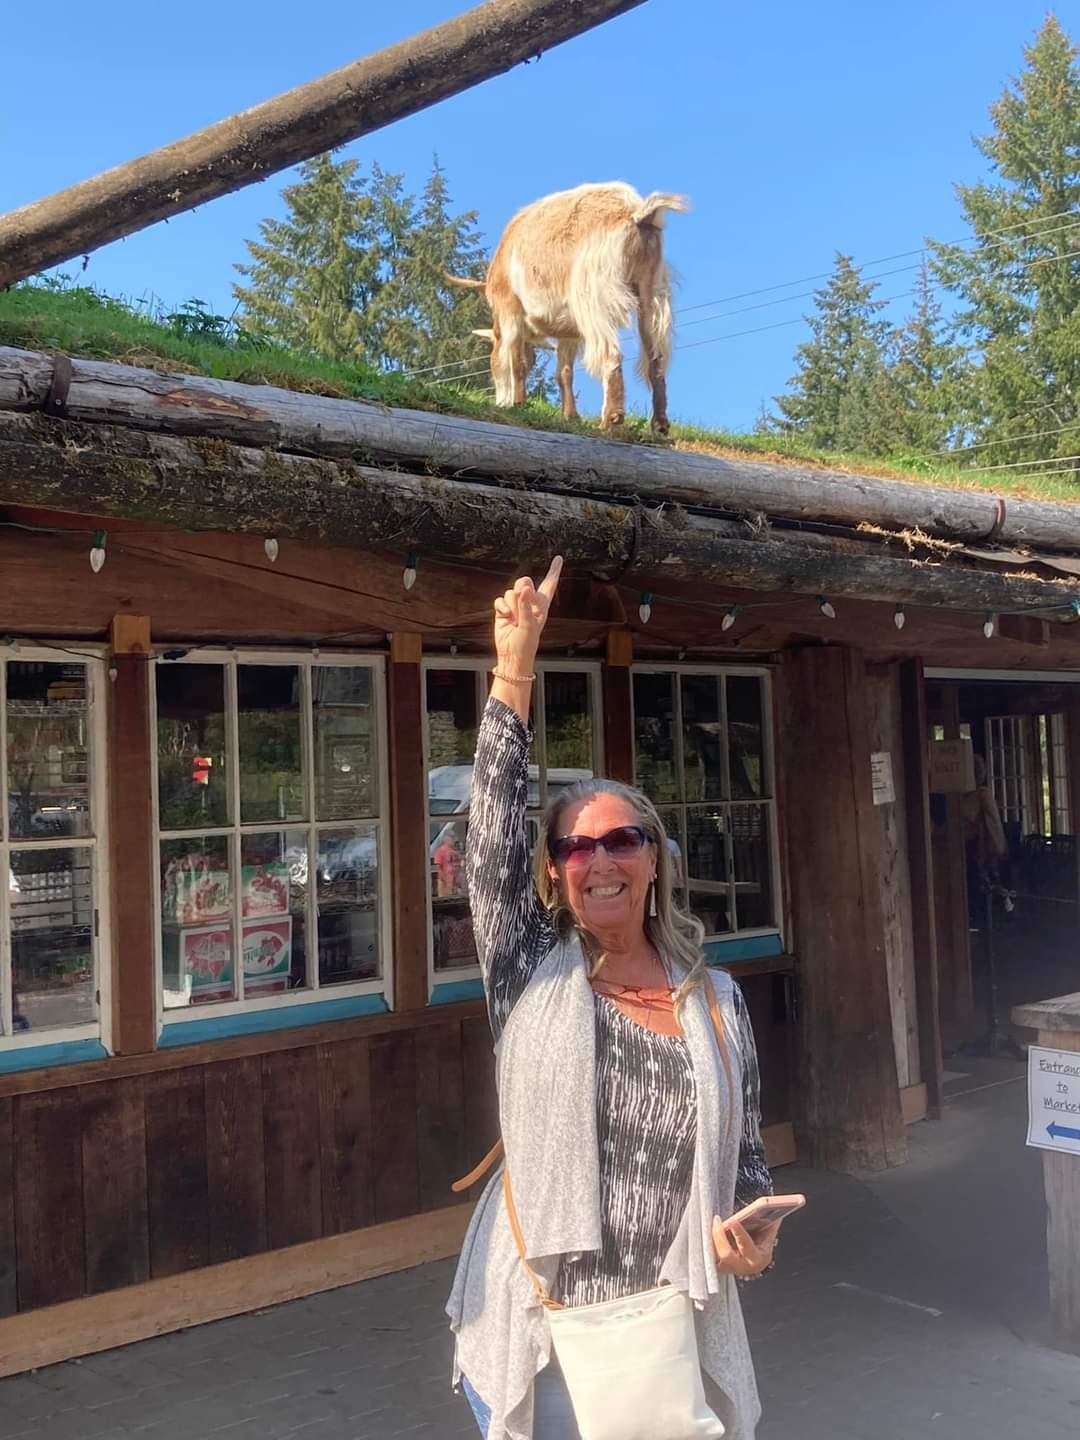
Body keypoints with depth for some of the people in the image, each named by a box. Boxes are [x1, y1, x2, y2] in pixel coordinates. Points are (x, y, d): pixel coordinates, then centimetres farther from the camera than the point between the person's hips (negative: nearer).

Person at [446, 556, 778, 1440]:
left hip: (673, 1332, 2)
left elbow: (744, 1153, 11)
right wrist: (515, 674, -15)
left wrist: (753, 1232, -10)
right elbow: (494, 828, -12)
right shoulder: (531, 973, -3)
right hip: (539, 1336, -1)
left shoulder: (716, 1001, 3)